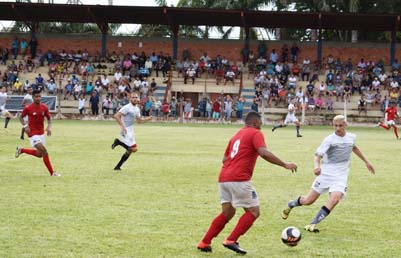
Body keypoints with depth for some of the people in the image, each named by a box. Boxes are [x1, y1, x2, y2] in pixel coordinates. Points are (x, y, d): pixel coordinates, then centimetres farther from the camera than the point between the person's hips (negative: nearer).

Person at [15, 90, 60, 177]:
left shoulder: (44, 107, -3)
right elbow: (21, 117, 2)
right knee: (44, 151, -19)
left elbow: (49, 118, 8)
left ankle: (21, 150, 35)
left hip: (41, 133, 6)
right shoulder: (28, 108, -13)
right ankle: (52, 173, -11)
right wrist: (25, 126, -14)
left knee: (40, 154, 14)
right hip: (33, 133, -6)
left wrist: (49, 127, -10)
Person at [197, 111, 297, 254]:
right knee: (253, 212, 1)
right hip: (239, 180, -8)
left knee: (227, 213, 18)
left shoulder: (237, 135, 23)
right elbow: (264, 153, -17)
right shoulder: (255, 133, 0)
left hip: (223, 178, 8)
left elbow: (225, 158, 26)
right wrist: (285, 164, -14)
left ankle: (204, 243, 14)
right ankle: (231, 241, -9)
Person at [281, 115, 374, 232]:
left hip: (340, 177, 3)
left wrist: (366, 162, 34)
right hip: (326, 174, -3)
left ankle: (312, 224, -19)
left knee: (334, 199, -25)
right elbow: (318, 155, -19)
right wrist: (317, 166, -41)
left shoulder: (351, 137, 5)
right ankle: (291, 204, 35)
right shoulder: (329, 140, -11)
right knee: (309, 201, 1)